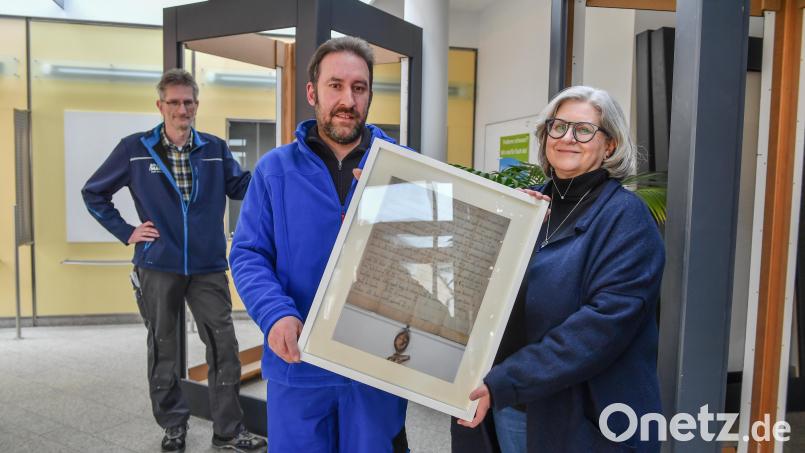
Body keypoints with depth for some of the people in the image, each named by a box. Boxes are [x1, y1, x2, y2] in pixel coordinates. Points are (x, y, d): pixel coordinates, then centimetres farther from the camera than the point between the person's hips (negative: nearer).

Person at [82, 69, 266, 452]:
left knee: (224, 347, 3)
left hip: (208, 267, 1)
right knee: (163, 351, 12)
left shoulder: (215, 148, 3)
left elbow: (242, 188, 7)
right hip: (158, 266, -1)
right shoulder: (135, 149, -1)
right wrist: (126, 233, 0)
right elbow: (93, 193, 8)